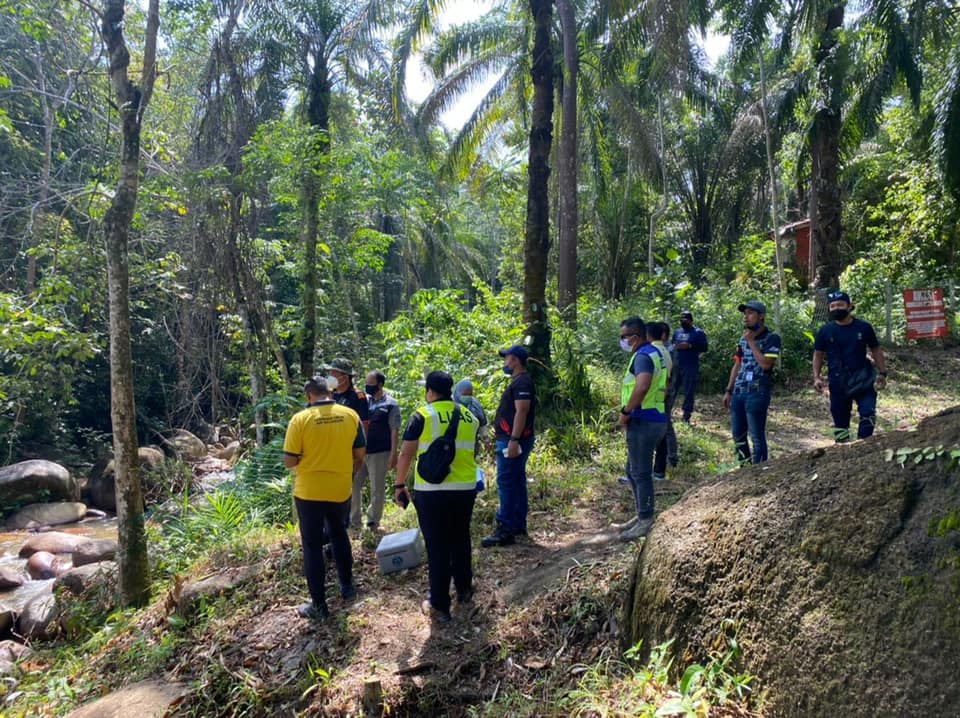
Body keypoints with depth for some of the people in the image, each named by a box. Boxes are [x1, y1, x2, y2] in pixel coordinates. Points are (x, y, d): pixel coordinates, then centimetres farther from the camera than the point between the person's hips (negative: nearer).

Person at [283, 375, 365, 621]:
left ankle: (319, 606, 15)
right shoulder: (350, 415, -5)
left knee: (312, 546, 9)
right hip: (341, 490, 3)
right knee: (339, 535, 27)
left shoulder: (300, 419, -14)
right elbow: (360, 454, 2)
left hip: (309, 492, -3)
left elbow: (289, 461, -12)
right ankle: (347, 586, 36)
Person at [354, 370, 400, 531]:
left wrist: (393, 454, -11)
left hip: (379, 453, -5)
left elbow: (395, 431, -6)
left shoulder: (390, 404, -4)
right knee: (353, 484, 8)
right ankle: (354, 519, 21)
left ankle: (373, 521, 19)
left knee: (377, 489, 5)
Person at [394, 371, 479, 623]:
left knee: (437, 548, 4)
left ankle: (439, 606, 12)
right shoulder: (469, 416, 8)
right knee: (461, 540, 21)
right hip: (466, 489, 4)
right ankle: (464, 589, 37)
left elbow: (406, 453, -6)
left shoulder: (422, 416, -6)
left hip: (431, 491, -4)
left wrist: (399, 484, 3)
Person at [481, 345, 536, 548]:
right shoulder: (518, 381, 18)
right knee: (517, 482, 15)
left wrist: (513, 440, -28)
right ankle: (518, 525, 23)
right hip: (510, 439, 11)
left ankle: (505, 531, -8)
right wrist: (500, 432, 22)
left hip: (513, 440, -11)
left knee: (506, 483, -10)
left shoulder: (522, 382, -15)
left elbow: (521, 412, -23)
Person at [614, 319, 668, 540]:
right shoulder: (655, 353, 15)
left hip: (643, 422, -10)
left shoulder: (643, 356, -17)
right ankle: (642, 516, 27)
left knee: (641, 473, -1)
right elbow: (662, 388, 25)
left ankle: (645, 522, 9)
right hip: (655, 418, 10)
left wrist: (625, 411, -23)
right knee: (633, 470, 19)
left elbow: (642, 386, -35)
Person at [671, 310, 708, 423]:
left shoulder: (698, 332, 1)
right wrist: (674, 346, -1)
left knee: (689, 392, -2)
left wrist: (689, 346, -18)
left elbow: (704, 347, -7)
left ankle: (686, 417, 4)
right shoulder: (677, 332, 16)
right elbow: (671, 344, 23)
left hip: (691, 367, -5)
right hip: (676, 366, 5)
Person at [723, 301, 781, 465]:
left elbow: (765, 364, -18)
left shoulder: (772, 338, -5)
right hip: (738, 393, 7)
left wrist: (751, 341, -12)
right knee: (737, 434, 13)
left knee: (757, 436, -1)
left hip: (757, 394, -7)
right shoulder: (743, 338, 14)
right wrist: (728, 391, 15)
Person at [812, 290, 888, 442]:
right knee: (840, 421, 6)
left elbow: (876, 350, 10)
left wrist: (882, 373, 4)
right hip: (838, 383, 0)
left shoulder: (863, 327, 1)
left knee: (868, 413, -14)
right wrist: (816, 377, -4)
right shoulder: (826, 330, 0)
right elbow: (818, 355, 6)